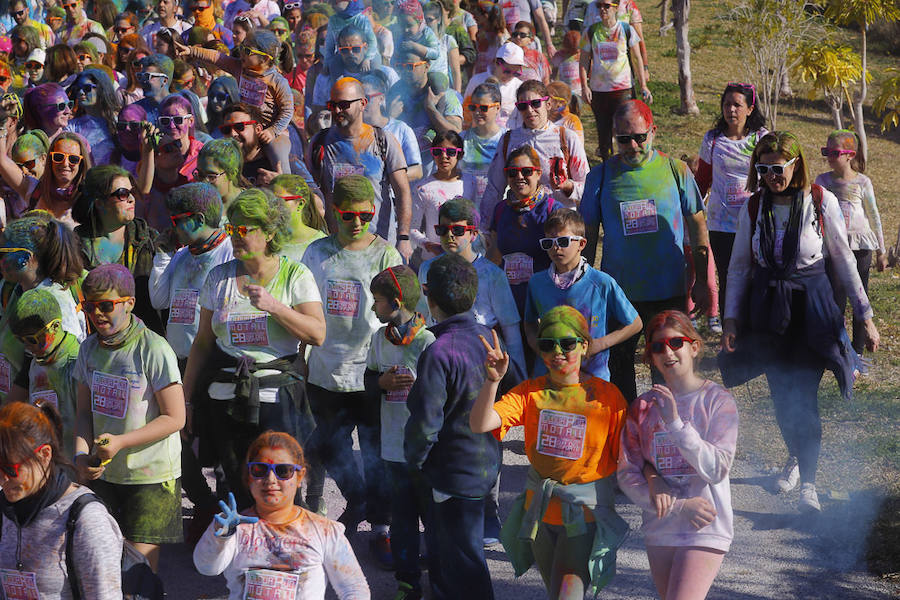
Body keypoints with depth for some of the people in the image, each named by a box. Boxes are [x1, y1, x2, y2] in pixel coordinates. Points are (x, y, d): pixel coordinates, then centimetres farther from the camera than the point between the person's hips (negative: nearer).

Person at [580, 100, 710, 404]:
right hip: (617, 293, 1)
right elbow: (588, 235, 6)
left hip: (669, 293, -1)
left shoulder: (675, 170, -2)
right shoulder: (601, 175, -1)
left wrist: (702, 283, 3)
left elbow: (697, 227, 5)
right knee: (618, 369, 10)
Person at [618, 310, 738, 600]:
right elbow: (627, 474, 0)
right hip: (659, 530, 5)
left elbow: (717, 469, -15)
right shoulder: (643, 406, 5)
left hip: (705, 530, -5)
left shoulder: (717, 400, -5)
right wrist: (678, 507, -11)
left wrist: (675, 423, -22)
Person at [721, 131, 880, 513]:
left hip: (811, 307, -3)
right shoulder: (753, 208, 0)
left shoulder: (822, 203, -7)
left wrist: (865, 316, 3)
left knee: (804, 396, -11)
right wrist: (731, 319, 2)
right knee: (780, 395, 8)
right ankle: (795, 457, 34)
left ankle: (808, 481, -3)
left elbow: (843, 260, 1)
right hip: (767, 308, 3)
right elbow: (739, 266, 8)